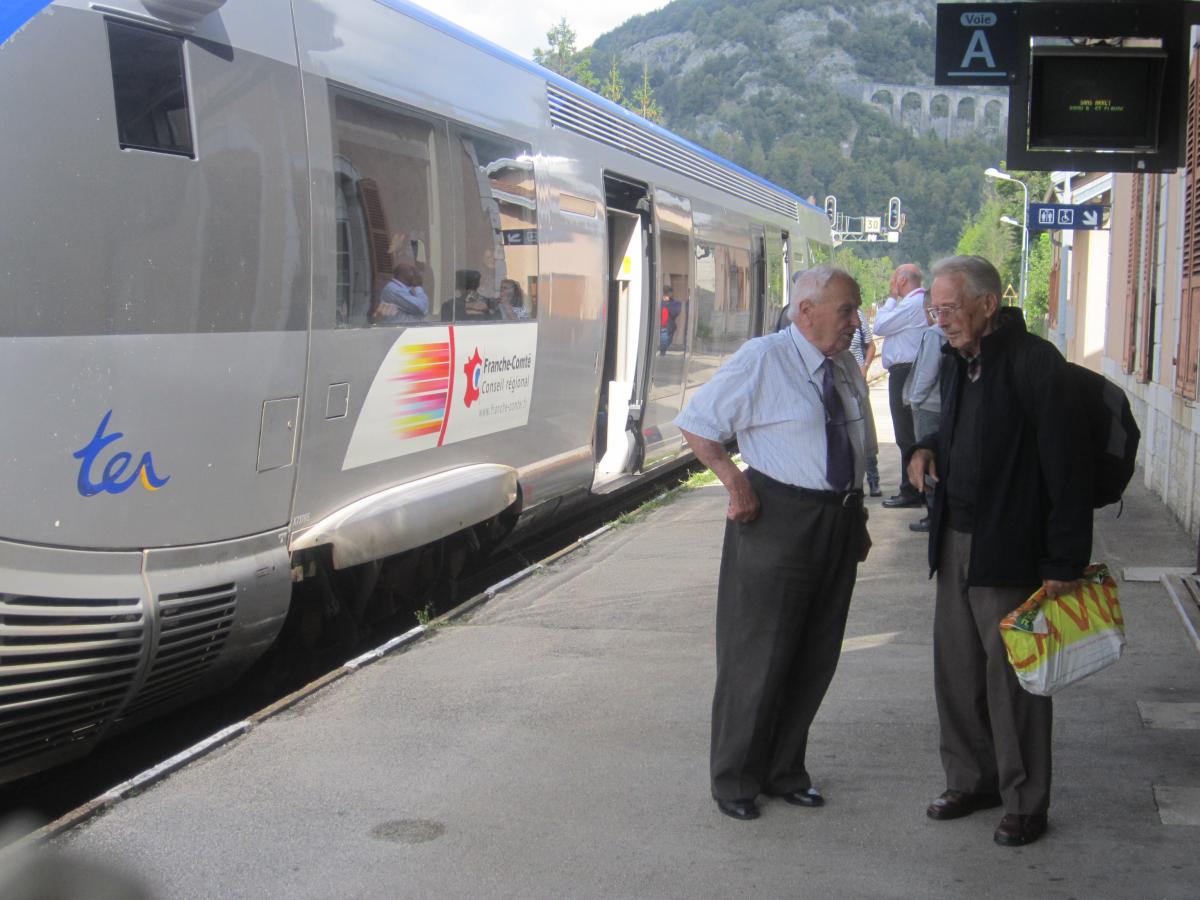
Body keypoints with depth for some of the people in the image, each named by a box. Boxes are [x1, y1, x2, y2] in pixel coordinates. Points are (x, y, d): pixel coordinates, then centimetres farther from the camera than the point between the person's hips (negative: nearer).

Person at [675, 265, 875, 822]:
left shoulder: (847, 369, 10)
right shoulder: (761, 361, -10)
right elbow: (696, 425, -7)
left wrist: (856, 515, 15)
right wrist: (736, 484, -16)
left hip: (838, 520, 7)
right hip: (778, 519, -7)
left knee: (815, 656, 14)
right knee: (757, 656, 2)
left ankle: (784, 771, 30)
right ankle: (734, 780, 19)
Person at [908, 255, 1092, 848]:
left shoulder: (1034, 362, -15)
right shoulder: (959, 361, 10)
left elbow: (1066, 467, -17)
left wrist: (1064, 562, -17)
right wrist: (927, 448, 3)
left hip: (1010, 549, -8)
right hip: (955, 540, 8)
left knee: (1012, 673, 1)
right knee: (956, 666, 14)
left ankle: (1024, 803, 14)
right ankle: (973, 780, 29)